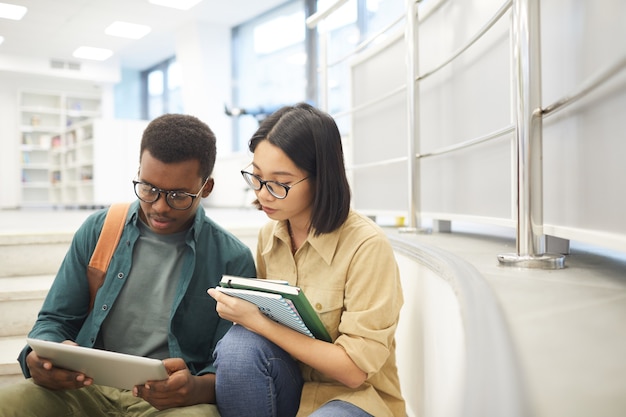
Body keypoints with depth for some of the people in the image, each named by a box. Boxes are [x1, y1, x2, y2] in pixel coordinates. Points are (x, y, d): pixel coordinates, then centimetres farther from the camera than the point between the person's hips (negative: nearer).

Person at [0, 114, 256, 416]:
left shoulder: (232, 259, -3)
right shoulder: (97, 230, 7)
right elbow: (55, 320, 11)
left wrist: (196, 389, -27)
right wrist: (41, 357, -13)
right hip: (85, 388, 3)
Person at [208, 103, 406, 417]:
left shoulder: (367, 246, -19)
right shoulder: (269, 234, 1)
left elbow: (354, 369, -19)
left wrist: (257, 321, -23)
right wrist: (241, 308, -12)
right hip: (289, 383, 6)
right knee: (239, 344, -27)